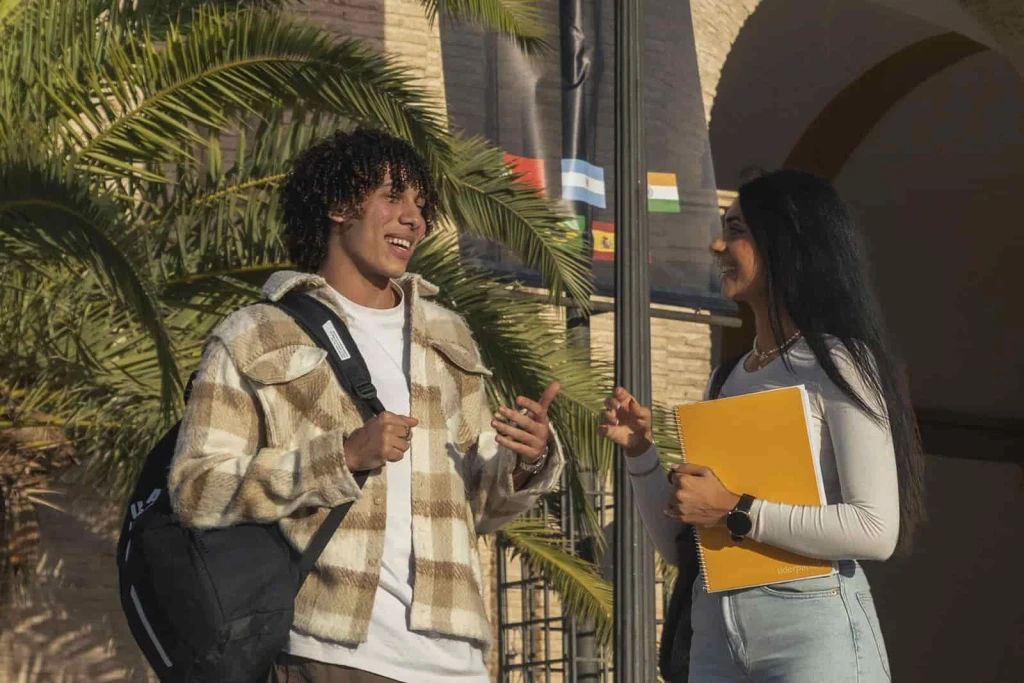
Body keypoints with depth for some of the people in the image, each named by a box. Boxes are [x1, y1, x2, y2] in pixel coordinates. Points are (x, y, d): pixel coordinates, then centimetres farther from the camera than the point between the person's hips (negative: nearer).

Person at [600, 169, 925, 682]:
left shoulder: (837, 365, -3)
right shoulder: (725, 380, 15)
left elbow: (876, 531, -14)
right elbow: (679, 547, 16)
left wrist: (736, 511, -16)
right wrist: (639, 450, 2)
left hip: (811, 624, -6)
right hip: (713, 634, 6)